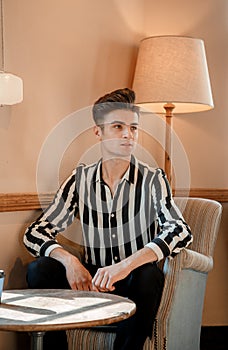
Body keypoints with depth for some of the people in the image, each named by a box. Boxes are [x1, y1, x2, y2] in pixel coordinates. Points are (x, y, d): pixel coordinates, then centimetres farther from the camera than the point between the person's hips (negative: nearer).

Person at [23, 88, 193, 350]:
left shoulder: (152, 180, -4)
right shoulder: (80, 179, 4)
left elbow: (180, 232, -20)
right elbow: (34, 233, 1)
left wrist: (127, 264, -33)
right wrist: (69, 261, -20)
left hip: (134, 288, -2)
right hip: (92, 282, 2)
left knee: (149, 275, -34)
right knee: (39, 270, -21)